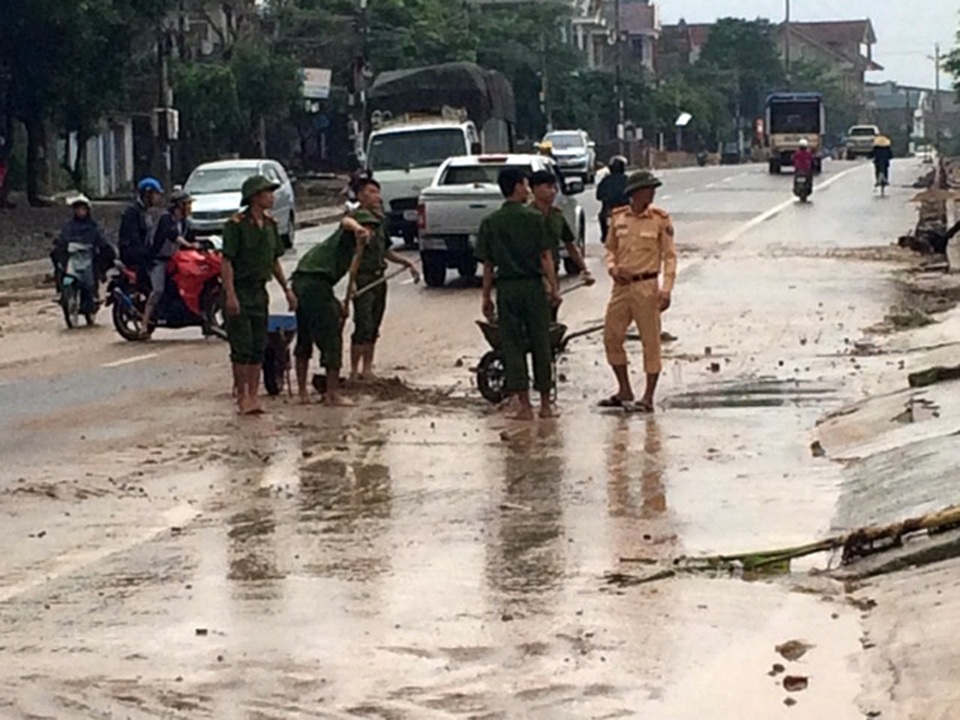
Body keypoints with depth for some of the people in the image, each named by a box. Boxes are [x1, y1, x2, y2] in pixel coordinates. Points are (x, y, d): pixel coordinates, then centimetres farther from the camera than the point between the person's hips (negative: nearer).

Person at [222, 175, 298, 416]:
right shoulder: (236, 224, -12)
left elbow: (274, 261, 19)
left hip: (260, 291, 7)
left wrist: (287, 289, 16)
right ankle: (242, 395, 3)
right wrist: (230, 294, -22)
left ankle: (254, 394, 13)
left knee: (258, 347, 7)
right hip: (240, 291, -7)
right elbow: (227, 261, -15)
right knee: (241, 348, -5)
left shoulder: (270, 224, 10)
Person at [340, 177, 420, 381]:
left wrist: (407, 263, 18)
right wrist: (357, 227, -57)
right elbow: (345, 221, -35)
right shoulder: (357, 216, -8)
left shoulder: (379, 220, 16)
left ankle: (367, 369, 18)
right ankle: (354, 371, -6)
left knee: (374, 328, 11)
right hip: (363, 278, -8)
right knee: (363, 326, -11)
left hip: (379, 278, 8)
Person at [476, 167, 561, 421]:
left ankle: (524, 404, 2)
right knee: (540, 344, 8)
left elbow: (488, 265, 3)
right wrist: (554, 288, -2)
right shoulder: (535, 218, -4)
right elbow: (546, 257, -7)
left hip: (506, 288, 1)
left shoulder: (490, 223, 2)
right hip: (533, 286, -1)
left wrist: (486, 297, 9)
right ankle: (545, 404, 12)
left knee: (513, 346, 5)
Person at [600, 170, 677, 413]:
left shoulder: (660, 220, -5)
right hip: (622, 286, 4)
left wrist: (666, 289, -13)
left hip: (647, 286, -4)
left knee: (651, 342, -1)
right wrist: (613, 267, -5)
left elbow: (670, 256, -4)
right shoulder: (618, 218, 5)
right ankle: (624, 391, 22)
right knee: (611, 338, 8)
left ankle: (648, 398, 6)